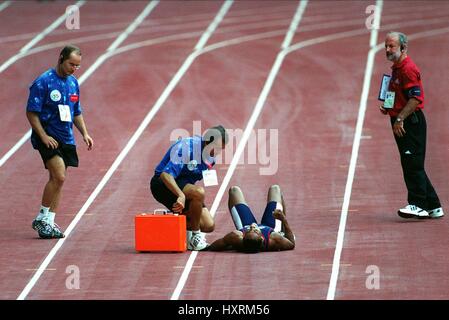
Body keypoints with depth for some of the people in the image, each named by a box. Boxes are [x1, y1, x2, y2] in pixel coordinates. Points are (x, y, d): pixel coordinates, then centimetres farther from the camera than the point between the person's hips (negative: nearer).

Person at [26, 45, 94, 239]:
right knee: (59, 176, -18)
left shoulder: (73, 83, 12)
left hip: (66, 139, 7)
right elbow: (31, 112, -11)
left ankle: (48, 222, 13)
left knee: (57, 180, 7)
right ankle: (42, 217, -6)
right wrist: (44, 136, -18)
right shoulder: (43, 82, -10)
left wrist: (84, 133, 10)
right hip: (47, 138, -7)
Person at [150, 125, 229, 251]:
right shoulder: (186, 147, -25)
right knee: (199, 192, -36)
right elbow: (165, 174, -35)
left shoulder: (210, 156, 1)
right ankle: (194, 236, -19)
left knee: (208, 226, -5)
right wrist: (181, 195, -47)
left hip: (183, 186, 8)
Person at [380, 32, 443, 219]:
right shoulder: (396, 69, 18)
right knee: (413, 166, 12)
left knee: (412, 165, -12)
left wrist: (400, 119, -25)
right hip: (402, 124, 11)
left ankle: (418, 205, -12)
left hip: (411, 122, -11)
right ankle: (433, 207, 17)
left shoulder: (408, 68, -14)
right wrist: (388, 108, 14)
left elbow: (415, 98, -22)